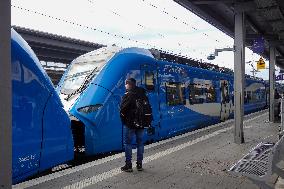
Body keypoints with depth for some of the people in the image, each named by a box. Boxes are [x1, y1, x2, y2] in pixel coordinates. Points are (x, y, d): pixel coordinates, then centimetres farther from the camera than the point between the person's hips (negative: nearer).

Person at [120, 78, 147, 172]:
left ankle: (128, 165, 6)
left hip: (130, 123, -6)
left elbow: (122, 109, -14)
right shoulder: (142, 94, 5)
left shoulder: (127, 95, -13)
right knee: (140, 142, 13)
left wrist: (124, 119, 2)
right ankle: (139, 164, 19)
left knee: (128, 143, 4)